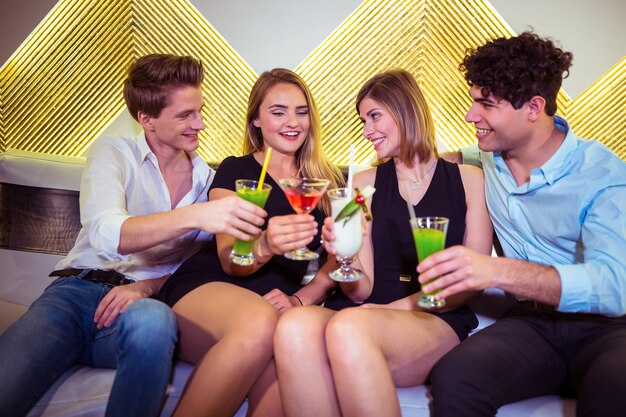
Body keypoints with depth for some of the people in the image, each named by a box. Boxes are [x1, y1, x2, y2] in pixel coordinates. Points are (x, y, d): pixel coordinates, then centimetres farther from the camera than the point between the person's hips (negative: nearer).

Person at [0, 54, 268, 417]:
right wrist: (195, 215, -34)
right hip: (78, 288, -2)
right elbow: (108, 234, -17)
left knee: (153, 320, -37)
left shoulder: (208, 179, 11)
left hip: (144, 301, 2)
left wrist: (146, 286, -11)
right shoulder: (114, 153, 4)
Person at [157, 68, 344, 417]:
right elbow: (230, 261, -4)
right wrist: (267, 245, -28)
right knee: (261, 322, -38)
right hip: (205, 291, -1)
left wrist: (301, 299, -10)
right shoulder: (235, 171, 8)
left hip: (278, 305, 2)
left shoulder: (328, 181, 16)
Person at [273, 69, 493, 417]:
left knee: (349, 328, -36)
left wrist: (399, 307, -10)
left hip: (439, 322, -1)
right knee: (295, 326, -33)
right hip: (369, 315, 2)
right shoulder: (365, 184, 13)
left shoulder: (469, 180, 9)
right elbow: (361, 291, 7)